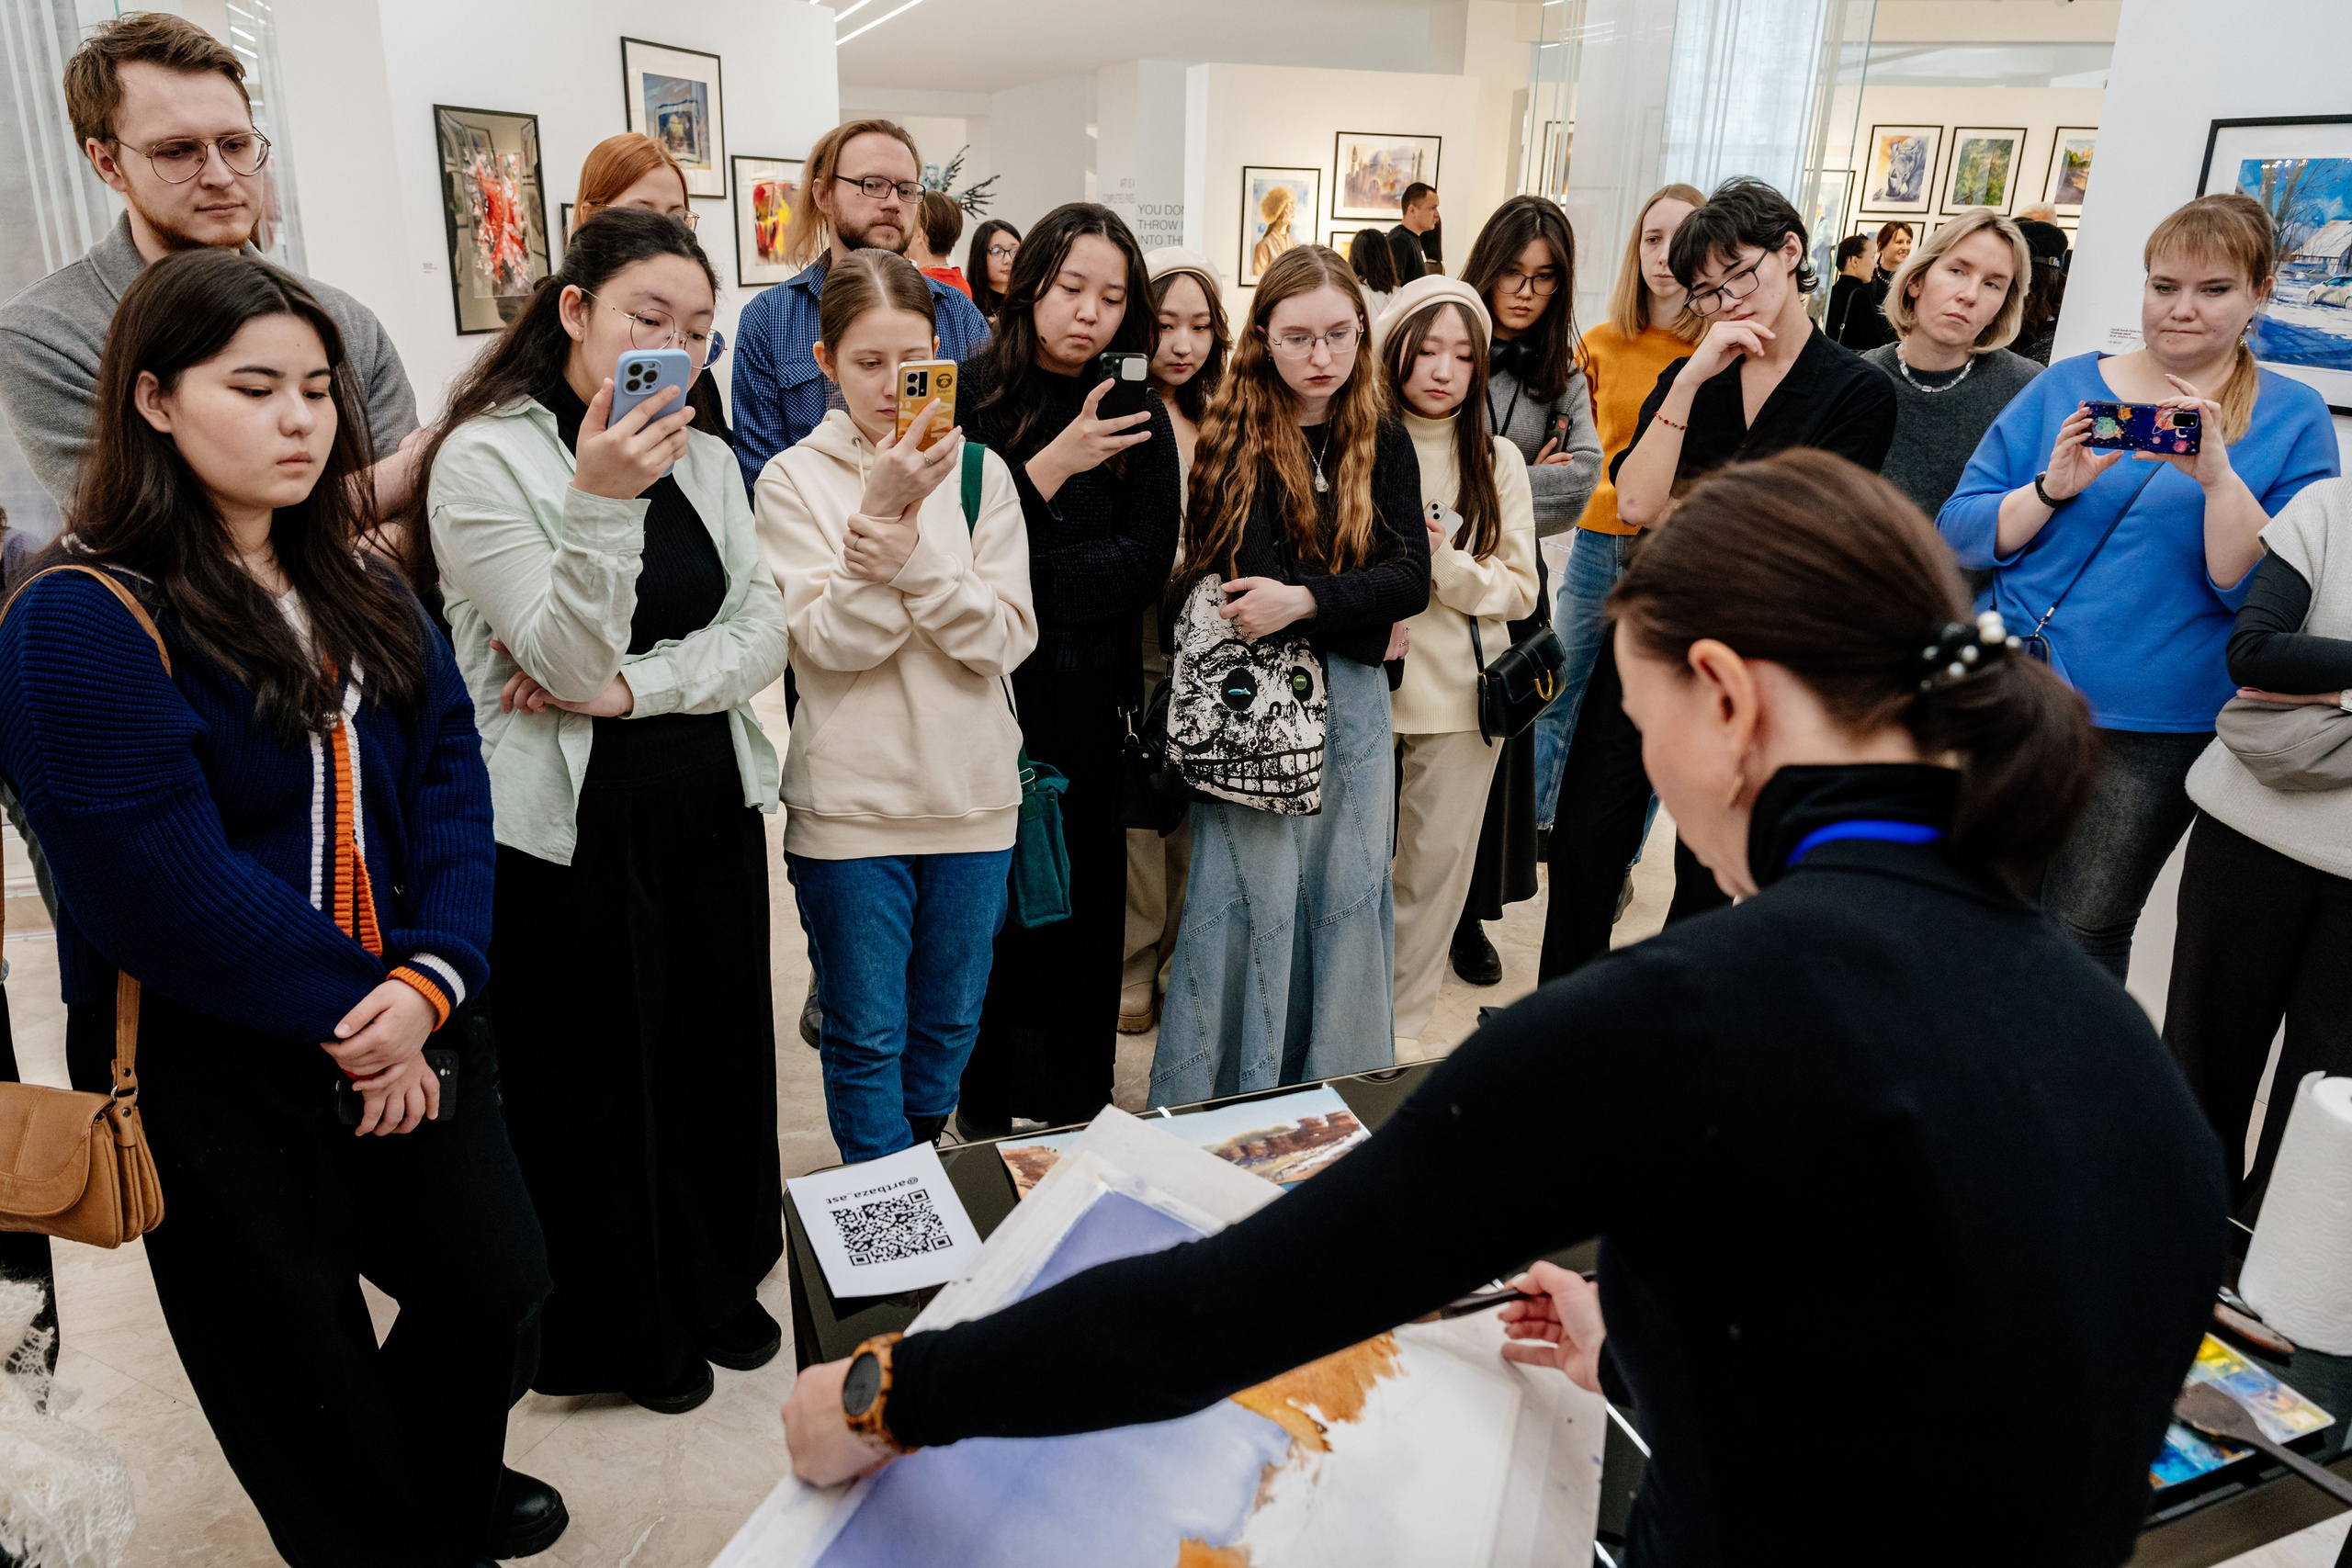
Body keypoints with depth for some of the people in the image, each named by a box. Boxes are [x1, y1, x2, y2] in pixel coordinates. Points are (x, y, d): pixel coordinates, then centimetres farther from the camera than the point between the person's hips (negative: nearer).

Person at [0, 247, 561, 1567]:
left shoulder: (360, 589, 7)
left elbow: (448, 772, 0)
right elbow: (172, 896, -20)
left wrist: (431, 981, -14)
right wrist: (350, 1023, -13)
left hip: (406, 1030, 6)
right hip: (214, 1066, -6)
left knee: (502, 1292, 16)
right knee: (301, 1363, 11)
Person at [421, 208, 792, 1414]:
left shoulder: (704, 460, 6)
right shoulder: (486, 459, -11)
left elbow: (762, 635, -1)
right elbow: (569, 661, -18)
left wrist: (633, 686, -16)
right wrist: (601, 503, -31)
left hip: (709, 804, 6)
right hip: (568, 825, -5)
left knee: (717, 1053, 16)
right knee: (592, 1078, 9)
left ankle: (718, 1285, 40)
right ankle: (620, 1330, 31)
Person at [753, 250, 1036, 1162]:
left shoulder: (978, 472, 2)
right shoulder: (793, 480, -4)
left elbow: (1005, 638, -6)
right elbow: (829, 643, -14)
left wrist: (908, 549, -21)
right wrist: (883, 508, -23)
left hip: (971, 793, 3)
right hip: (850, 802, -3)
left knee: (949, 1024, 18)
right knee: (868, 1036, 8)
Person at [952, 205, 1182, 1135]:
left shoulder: (1139, 421, 5)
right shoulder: (969, 399, -1)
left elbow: (1143, 567, -4)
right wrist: (1050, 466, -20)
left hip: (1087, 706, 2)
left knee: (1081, 903, 8)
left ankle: (1073, 1112, 24)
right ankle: (984, 1109, 22)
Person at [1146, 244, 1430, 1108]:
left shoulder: (1383, 440, 7)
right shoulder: (1234, 438, -2)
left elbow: (1413, 581, -3)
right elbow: (1243, 577, -13)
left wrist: (1307, 601, -17)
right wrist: (1363, 596, -8)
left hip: (1351, 700, 3)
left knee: (1346, 891, 8)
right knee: (1248, 893, -2)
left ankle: (1340, 1091, 25)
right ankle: (1209, 1100, 14)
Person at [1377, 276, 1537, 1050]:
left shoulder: (1497, 461, 6)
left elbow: (1520, 589, 3)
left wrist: (1446, 564, -14)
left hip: (1459, 692, 2)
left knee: (1437, 862, 10)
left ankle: (1406, 1020, 26)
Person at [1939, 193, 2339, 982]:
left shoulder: (2294, 418, 2)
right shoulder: (2063, 386, 6)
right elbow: (1958, 532, 1)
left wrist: (2218, 477, -21)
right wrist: (2053, 488, -16)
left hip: (2151, 730, -2)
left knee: (2082, 939, 3)